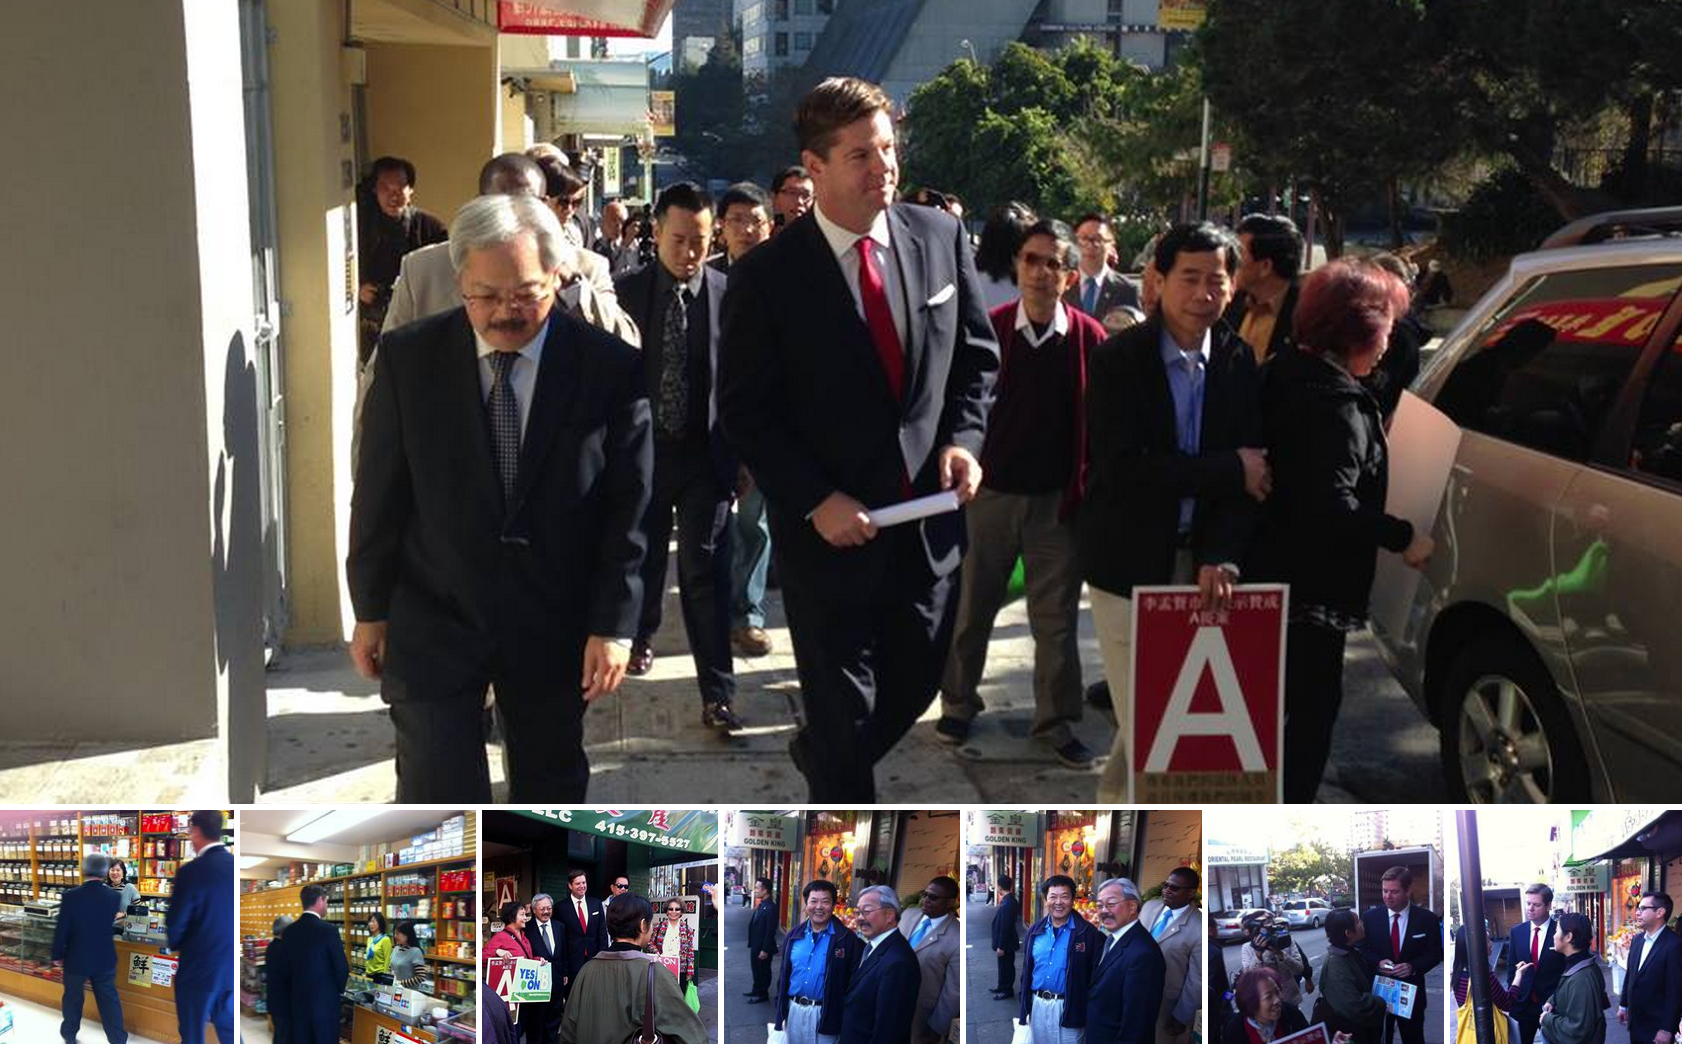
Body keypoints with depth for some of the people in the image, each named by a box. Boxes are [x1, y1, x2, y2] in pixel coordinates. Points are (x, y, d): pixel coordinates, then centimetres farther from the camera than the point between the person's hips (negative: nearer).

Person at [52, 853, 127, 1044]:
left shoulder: (71, 896, -18)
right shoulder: (114, 897, -11)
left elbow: (61, 929, -11)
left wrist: (57, 955, 3)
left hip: (76, 958, -1)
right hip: (105, 959, 1)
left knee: (72, 997, 19)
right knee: (109, 998, 11)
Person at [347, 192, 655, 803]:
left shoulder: (611, 370, -9)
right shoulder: (408, 358, -6)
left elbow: (628, 512, -6)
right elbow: (379, 494, 1)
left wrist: (613, 626, -8)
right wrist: (370, 610, 4)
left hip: (554, 628, 1)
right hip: (433, 623, 0)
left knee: (551, 788, 16)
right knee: (436, 798, -3)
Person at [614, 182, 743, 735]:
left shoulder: (729, 294, -7)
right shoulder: (627, 291, -4)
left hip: (706, 452, -2)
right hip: (643, 447, 2)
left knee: (707, 572, -4)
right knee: (643, 556, 19)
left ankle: (717, 694, 0)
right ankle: (641, 637, 45)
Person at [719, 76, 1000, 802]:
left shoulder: (940, 238, 0)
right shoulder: (768, 276, -11)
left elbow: (976, 355, 9)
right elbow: (745, 410, -8)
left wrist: (963, 439, -7)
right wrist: (815, 500, -16)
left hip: (928, 519, 4)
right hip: (829, 528, -4)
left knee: (914, 687, 19)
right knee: (844, 719, 7)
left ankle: (818, 758, 49)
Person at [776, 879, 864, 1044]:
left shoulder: (847, 939, -10)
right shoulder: (794, 935, 4)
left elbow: (853, 984, -9)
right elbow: (783, 976, 10)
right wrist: (781, 1012, 7)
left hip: (825, 1015, -4)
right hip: (793, 1010, 4)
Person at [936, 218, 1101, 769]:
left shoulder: (1088, 337, -5)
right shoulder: (987, 329, -6)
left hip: (1059, 497, 0)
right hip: (991, 491, 0)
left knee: (1057, 618, 7)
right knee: (972, 605, 12)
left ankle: (1056, 722, 19)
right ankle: (958, 703, 30)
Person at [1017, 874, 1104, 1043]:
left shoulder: (1087, 932, -10)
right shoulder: (1035, 931, 5)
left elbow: (1095, 976, -8)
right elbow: (1026, 971, 11)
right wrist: (1023, 1009, 10)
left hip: (1069, 1009, -5)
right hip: (1037, 1005, 5)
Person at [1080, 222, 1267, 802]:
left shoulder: (1238, 363, 4)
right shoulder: (1117, 359, -9)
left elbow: (1251, 470, -1)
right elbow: (1122, 467, -20)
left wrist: (1221, 556, -16)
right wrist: (1230, 470, -18)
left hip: (1200, 562, 4)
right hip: (1130, 563, -4)